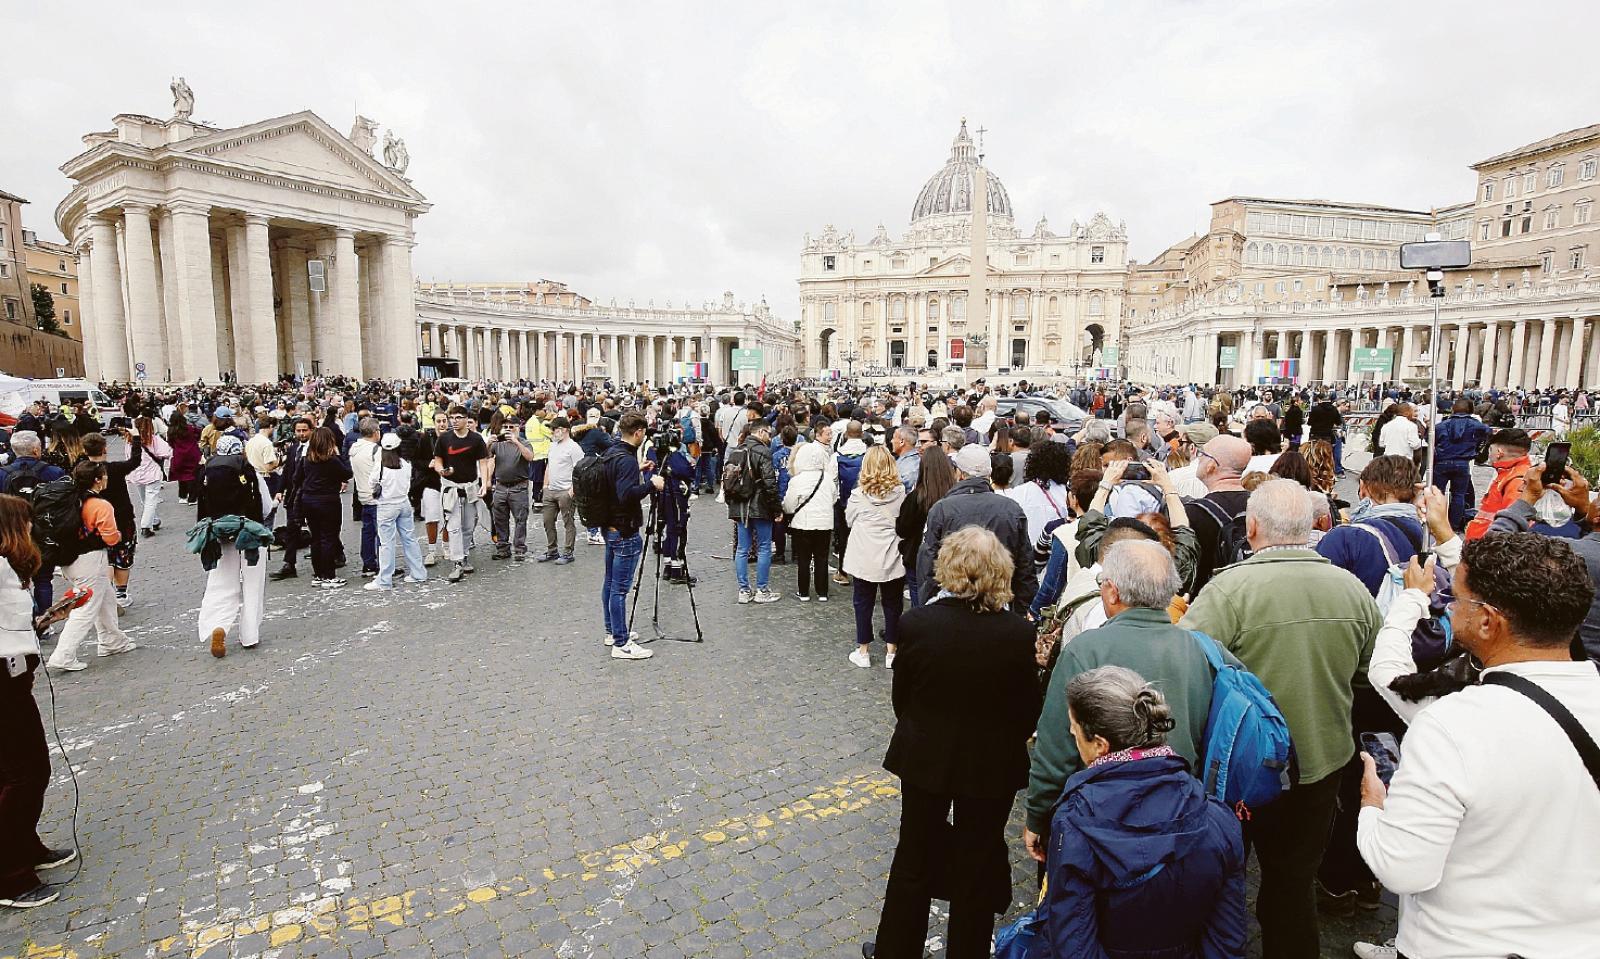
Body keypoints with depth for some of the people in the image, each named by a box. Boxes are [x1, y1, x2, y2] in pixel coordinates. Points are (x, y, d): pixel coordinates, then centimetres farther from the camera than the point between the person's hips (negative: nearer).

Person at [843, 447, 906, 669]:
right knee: (893, 604, 13)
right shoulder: (900, 492, -9)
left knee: (863, 603, 12)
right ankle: (892, 652, 19)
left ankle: (863, 652, 18)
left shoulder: (859, 494, -12)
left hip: (864, 558, -1)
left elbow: (849, 519, 2)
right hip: (892, 559, 1)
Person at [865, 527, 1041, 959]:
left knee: (914, 858, 20)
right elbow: (1028, 712, -8)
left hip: (924, 759, 1)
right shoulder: (1019, 633, -19)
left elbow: (901, 697, -6)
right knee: (976, 866, 20)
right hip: (992, 767, 0)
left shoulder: (916, 623, -20)